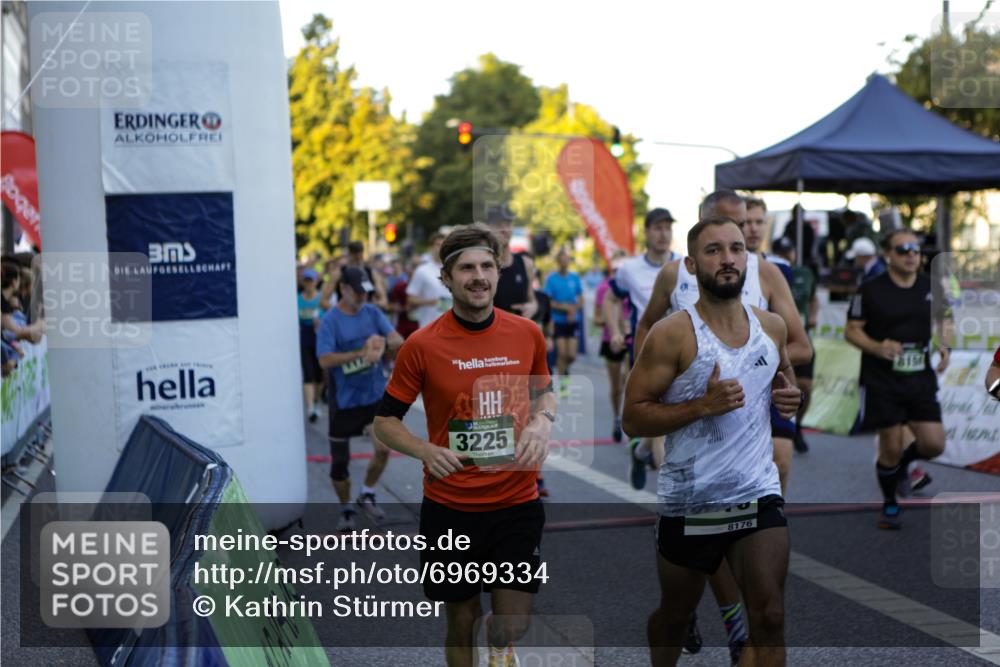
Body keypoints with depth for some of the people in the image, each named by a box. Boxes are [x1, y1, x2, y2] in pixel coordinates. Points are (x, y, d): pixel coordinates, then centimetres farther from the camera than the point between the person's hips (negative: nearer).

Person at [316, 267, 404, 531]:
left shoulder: (372, 312, 3)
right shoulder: (330, 321, -10)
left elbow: (398, 340, -4)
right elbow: (325, 360, -20)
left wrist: (384, 343, -26)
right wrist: (360, 353, -26)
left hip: (376, 394, 3)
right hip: (344, 399, -3)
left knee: (383, 448, -9)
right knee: (340, 460, 5)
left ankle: (366, 496, 17)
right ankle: (346, 510, 26)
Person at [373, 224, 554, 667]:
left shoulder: (527, 334, 0)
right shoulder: (421, 345, -8)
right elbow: (386, 422, 1)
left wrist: (541, 422, -4)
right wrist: (425, 450, -17)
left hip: (517, 502, 2)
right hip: (449, 509, -1)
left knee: (512, 625, 2)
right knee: (461, 623, 10)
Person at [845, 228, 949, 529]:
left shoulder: (931, 286, 6)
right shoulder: (871, 290, -6)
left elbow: (940, 318, 22)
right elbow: (851, 330, -3)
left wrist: (943, 346, 4)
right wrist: (877, 348, -21)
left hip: (921, 378, 4)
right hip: (881, 381, -4)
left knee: (934, 444, -4)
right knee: (891, 446, -3)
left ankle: (903, 464, 31)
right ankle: (890, 504, 22)